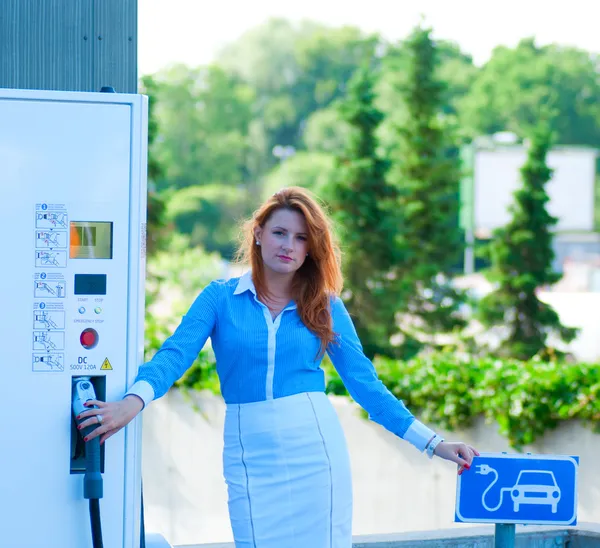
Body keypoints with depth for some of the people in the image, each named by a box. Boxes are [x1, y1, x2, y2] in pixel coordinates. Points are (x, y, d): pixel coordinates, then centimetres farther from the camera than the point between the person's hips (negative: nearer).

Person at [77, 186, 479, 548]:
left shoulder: (325, 306, 7)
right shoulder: (221, 297, 4)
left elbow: (363, 381, 7)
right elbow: (176, 354, -8)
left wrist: (432, 443, 2)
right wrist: (134, 402, -27)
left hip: (316, 450, 1)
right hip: (249, 456, 0)